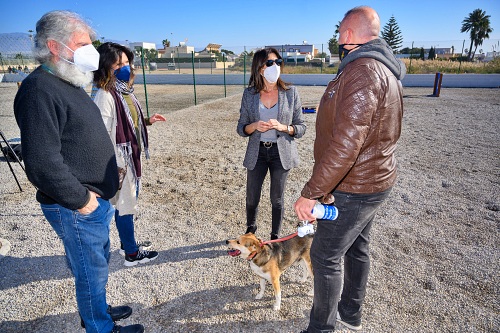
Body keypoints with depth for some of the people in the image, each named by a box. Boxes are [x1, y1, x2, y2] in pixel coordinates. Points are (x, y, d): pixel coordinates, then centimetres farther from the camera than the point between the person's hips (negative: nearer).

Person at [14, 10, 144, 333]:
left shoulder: (70, 83, 12)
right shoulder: (40, 89, -19)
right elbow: (42, 162, -27)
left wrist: (105, 182, 14)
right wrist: (80, 199, -19)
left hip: (96, 200, 10)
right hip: (76, 208, -10)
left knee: (100, 262, 25)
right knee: (92, 272, 8)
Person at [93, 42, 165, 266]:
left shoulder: (125, 90, 8)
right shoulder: (105, 96, -19)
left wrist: (148, 121, 6)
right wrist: (116, 165, -21)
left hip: (132, 157, 9)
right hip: (120, 161, -9)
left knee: (128, 202, 19)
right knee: (124, 205, 4)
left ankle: (127, 242, 37)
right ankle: (131, 253, 19)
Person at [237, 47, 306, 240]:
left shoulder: (291, 92, -6)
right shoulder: (249, 94, -3)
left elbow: (301, 128, -3)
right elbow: (241, 128, 2)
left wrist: (282, 127, -22)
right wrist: (254, 126, -19)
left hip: (281, 153, -1)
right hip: (257, 153, 1)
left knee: (277, 199, 12)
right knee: (252, 198, 13)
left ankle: (275, 237, 34)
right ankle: (251, 228, 44)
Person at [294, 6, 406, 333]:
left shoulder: (361, 72, -24)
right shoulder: (384, 69, 9)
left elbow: (344, 145, -31)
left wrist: (311, 193, -27)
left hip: (352, 189, -10)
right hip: (374, 181, 10)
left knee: (325, 256, 4)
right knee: (357, 248, 21)